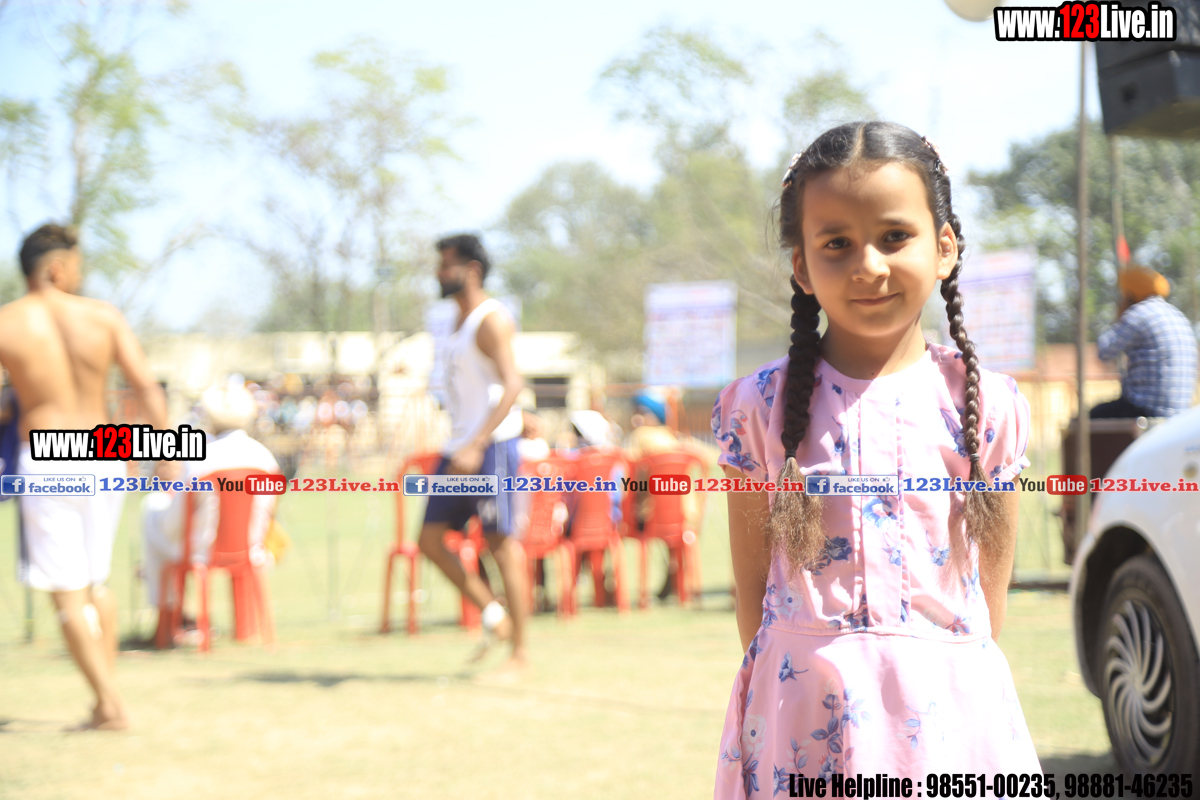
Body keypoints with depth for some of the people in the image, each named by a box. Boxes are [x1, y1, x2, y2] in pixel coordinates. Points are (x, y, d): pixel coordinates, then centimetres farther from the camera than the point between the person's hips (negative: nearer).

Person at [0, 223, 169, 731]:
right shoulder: (104, 317, -1)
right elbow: (147, 388, -5)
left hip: (45, 463, -3)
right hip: (103, 456, 3)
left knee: (68, 593, 2)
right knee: (95, 580, 20)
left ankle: (110, 706, -3)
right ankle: (108, 699, 19)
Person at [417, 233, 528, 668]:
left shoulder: (491, 319, -11)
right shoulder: (462, 319, 17)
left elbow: (511, 385, -22)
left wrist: (476, 446, -29)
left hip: (492, 444, -9)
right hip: (460, 445, 9)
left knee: (502, 543, -6)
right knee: (430, 539, 4)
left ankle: (520, 653, 0)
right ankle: (494, 615, 13)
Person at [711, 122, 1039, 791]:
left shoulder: (986, 405, 0)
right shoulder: (760, 406, -1)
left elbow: (992, 593, 5)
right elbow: (752, 589, 3)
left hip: (948, 710, 0)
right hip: (805, 713, 0)